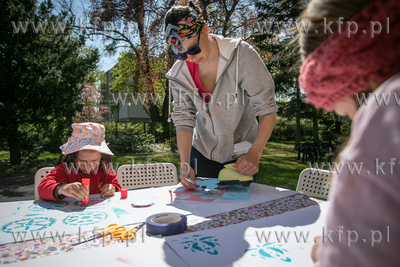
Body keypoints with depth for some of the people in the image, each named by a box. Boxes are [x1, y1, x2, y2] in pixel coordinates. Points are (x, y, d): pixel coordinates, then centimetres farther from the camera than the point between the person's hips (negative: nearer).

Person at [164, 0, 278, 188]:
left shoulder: (241, 55, -21)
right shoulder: (179, 73, -12)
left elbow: (267, 110, -20)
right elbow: (184, 120, -10)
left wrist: (255, 154, -33)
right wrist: (185, 164, -22)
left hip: (241, 152, -2)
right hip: (202, 151, 3)